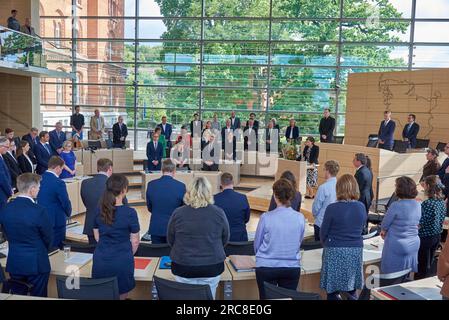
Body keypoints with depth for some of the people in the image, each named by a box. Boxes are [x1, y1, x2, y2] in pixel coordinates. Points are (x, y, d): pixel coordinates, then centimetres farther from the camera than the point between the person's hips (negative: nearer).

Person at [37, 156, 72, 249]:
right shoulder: (59, 183, -21)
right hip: (56, 220, -7)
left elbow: (38, 199, 11)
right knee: (57, 248, 5)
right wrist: (68, 214, 6)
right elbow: (66, 203, -14)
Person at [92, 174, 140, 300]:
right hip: (121, 261, -4)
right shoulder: (130, 212, -15)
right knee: (121, 295, 12)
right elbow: (135, 241, -6)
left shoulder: (99, 210, -1)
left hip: (100, 260, 4)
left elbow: (97, 237, 10)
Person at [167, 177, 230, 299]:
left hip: (183, 268, 0)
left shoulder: (178, 213, -9)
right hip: (212, 268, 0)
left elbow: (170, 240, 3)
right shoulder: (219, 213, -9)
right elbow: (225, 240, 4)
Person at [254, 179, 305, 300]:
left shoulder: (266, 217, -16)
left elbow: (257, 244, -2)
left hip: (266, 267, -2)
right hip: (292, 268, 2)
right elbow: (299, 242, 7)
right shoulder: (300, 218, -9)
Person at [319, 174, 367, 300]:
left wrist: (326, 245, 15)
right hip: (356, 251, 4)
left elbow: (323, 233, -5)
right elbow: (361, 229, 13)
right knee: (351, 291, 16)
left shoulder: (332, 208, -15)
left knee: (333, 290, 6)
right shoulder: (361, 207, -1)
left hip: (335, 252, -4)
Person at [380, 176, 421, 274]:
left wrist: (384, 231, 11)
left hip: (396, 245, -6)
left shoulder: (396, 206, -20)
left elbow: (385, 224, -10)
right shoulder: (418, 205, -1)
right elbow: (417, 223, 10)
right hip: (414, 245, 6)